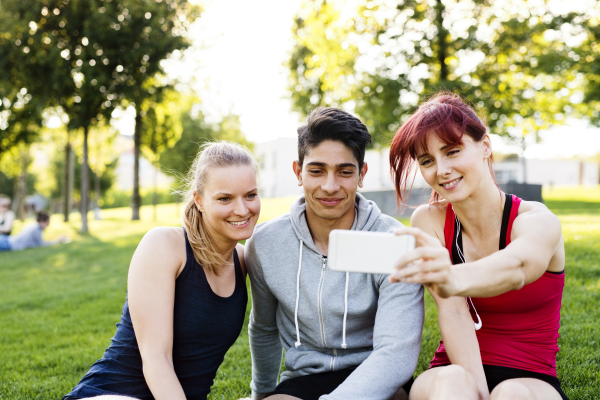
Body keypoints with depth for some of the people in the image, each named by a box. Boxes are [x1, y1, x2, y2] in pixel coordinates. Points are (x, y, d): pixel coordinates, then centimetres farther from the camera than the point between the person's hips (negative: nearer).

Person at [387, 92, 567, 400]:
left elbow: (515, 267, -34)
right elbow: (452, 310, -14)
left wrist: (455, 279, -56)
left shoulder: (539, 222, -9)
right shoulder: (429, 221, -2)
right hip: (453, 373, 1)